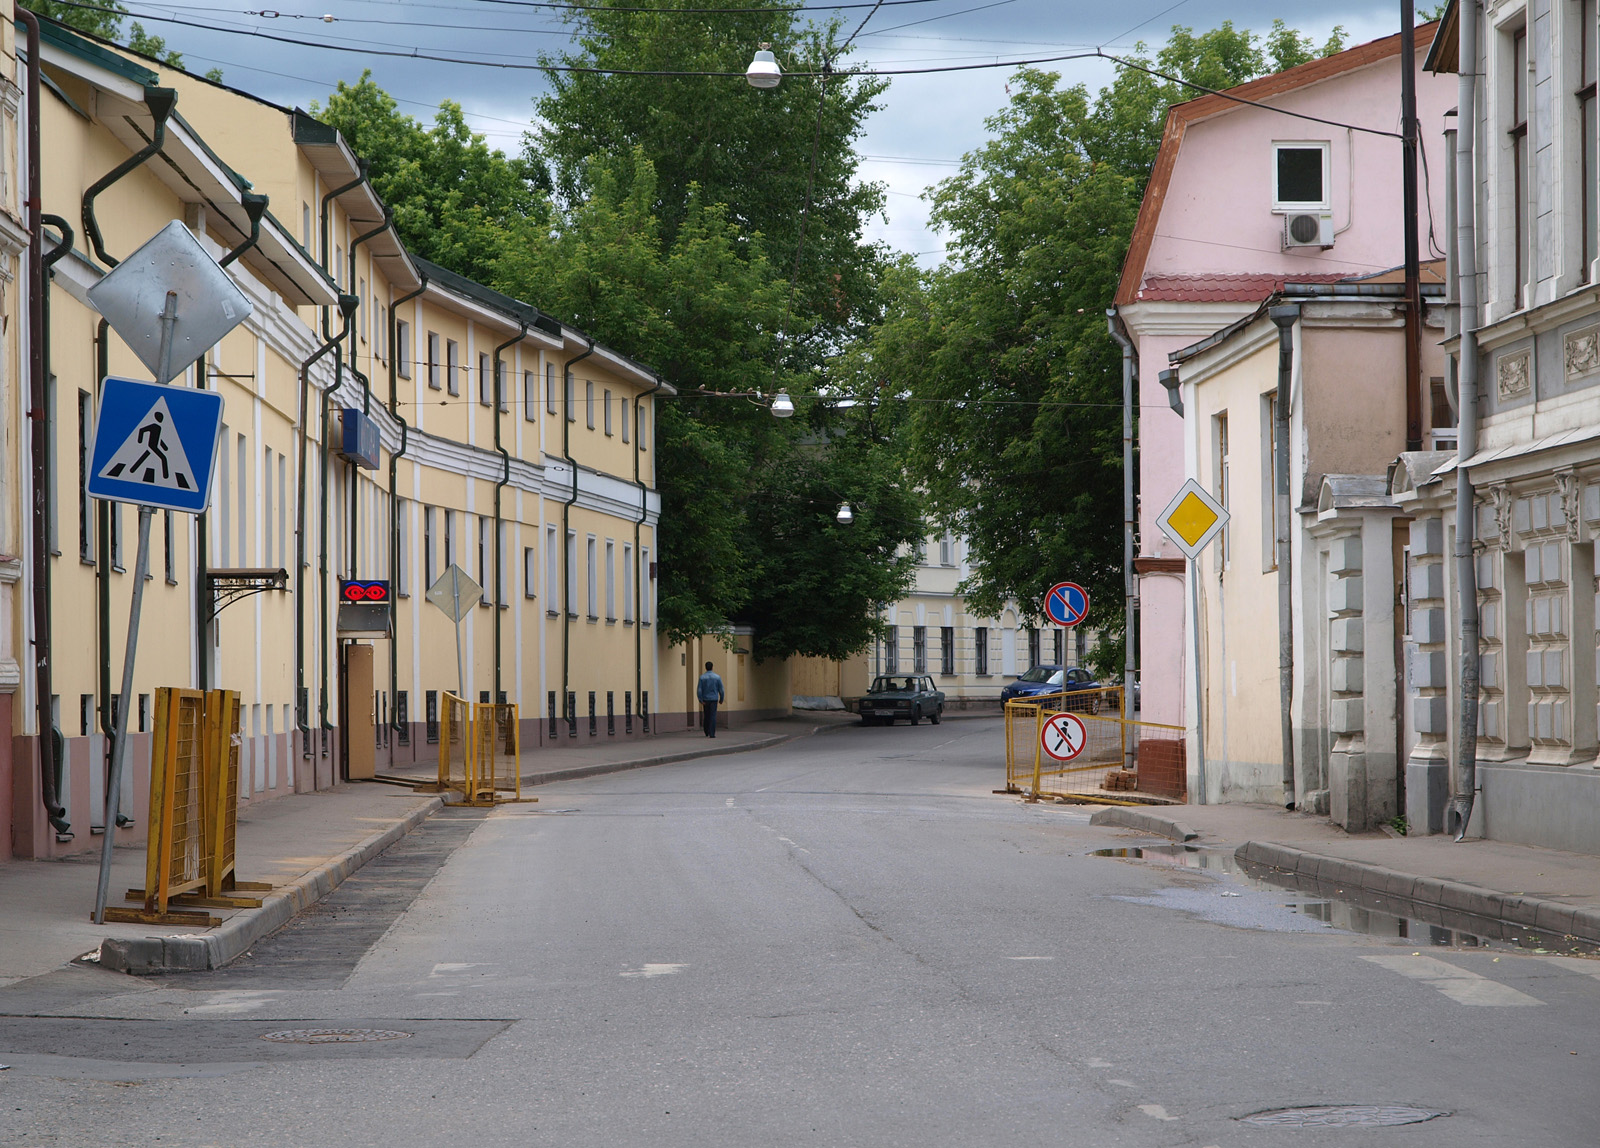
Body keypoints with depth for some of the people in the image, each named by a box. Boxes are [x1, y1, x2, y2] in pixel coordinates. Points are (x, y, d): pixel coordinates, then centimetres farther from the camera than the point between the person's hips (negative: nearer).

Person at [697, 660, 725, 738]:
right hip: (714, 699, -2)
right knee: (713, 716, -4)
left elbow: (699, 690, -10)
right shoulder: (717, 677, -3)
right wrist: (721, 699, 13)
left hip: (705, 700, 2)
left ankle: (707, 732, 29)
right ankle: (712, 734, -12)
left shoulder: (702, 677, -3)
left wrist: (701, 701, -8)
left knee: (706, 716, 17)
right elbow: (721, 690, -1)